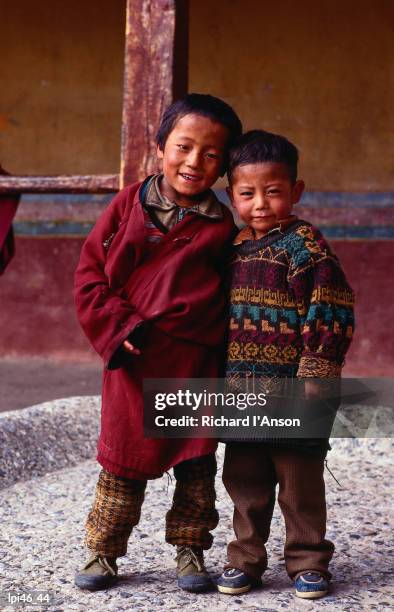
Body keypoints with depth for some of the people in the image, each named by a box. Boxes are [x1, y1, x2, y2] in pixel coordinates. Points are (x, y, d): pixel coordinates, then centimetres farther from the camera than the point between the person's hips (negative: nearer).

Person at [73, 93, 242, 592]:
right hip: (131, 363, 1)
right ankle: (103, 552, 22)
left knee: (196, 462, 9)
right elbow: (90, 273, 0)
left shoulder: (220, 226, -1)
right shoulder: (129, 205, 2)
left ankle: (190, 551, 24)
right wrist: (117, 329, -11)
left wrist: (149, 327, -10)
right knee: (123, 461, 10)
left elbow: (216, 299, -2)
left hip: (193, 366, 0)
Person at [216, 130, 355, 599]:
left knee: (300, 482, 6)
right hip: (241, 393, 6)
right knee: (245, 482, 13)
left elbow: (330, 311, -14)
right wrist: (218, 380, 16)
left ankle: (307, 562, 19)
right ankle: (245, 560, 25)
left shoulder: (304, 244, -10)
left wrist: (315, 376, -17)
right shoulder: (233, 248, 10)